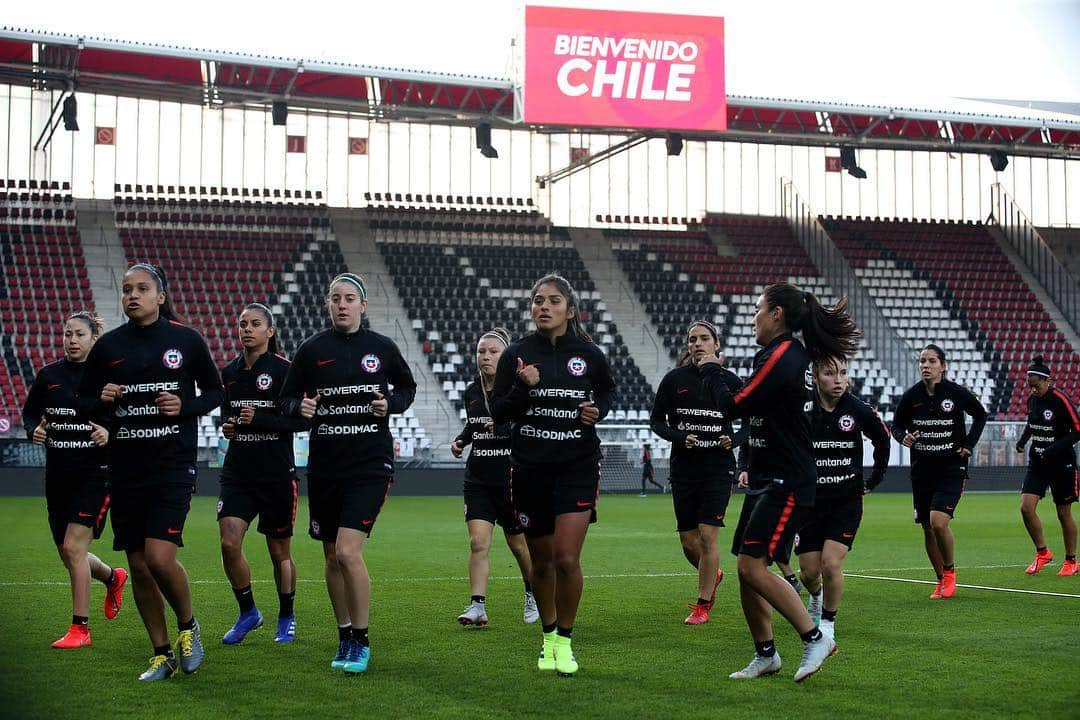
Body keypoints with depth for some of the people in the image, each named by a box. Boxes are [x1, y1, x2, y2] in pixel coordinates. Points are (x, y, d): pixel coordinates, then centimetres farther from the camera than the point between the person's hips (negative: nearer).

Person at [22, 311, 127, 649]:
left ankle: (80, 628, -4)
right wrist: (34, 430, -5)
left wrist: (111, 434, -22)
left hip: (95, 472, -5)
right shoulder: (48, 375, 6)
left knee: (73, 547, -14)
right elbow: (29, 412, 16)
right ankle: (113, 577, 44)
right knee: (68, 555, 11)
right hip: (58, 472, 5)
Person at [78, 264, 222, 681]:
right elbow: (84, 401, 14)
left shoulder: (186, 341, 0)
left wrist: (186, 405, -10)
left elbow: (215, 391, 9)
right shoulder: (108, 346, 6)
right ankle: (162, 655, 19)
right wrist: (101, 400, -9)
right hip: (125, 469, 4)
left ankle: (188, 627, 12)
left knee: (160, 558, -17)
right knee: (138, 566, 6)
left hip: (173, 465, -4)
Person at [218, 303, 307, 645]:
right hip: (237, 472, 4)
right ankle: (248, 613, 8)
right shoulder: (229, 372, 8)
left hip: (277, 473, -4)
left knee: (280, 552, 6)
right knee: (229, 544, -11)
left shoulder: (283, 370, -8)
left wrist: (258, 420, -21)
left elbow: (302, 420, -12)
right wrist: (226, 425, 1)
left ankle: (286, 618, 26)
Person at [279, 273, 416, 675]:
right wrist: (300, 407, -12)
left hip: (370, 463, -3)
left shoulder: (382, 348, 2)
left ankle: (361, 641, -3)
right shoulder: (311, 350, 3)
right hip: (324, 464, 3)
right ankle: (344, 637, 25)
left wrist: (391, 404, -2)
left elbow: (407, 386, 18)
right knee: (332, 558, 9)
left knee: (348, 552, -16)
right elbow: (286, 400, 10)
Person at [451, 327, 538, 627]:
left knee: (518, 544, 10)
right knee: (478, 543, -10)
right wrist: (461, 440, 6)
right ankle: (478, 607, -12)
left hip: (511, 479, -4)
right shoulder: (471, 392, 7)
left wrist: (502, 427, -26)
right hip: (477, 479, 4)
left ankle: (533, 595, 34)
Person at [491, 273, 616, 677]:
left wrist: (598, 410, -2)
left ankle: (565, 640, 5)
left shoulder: (588, 354, 0)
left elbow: (607, 390, 19)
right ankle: (548, 637, 30)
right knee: (541, 560, 10)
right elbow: (498, 413, -1)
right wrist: (522, 388, -18)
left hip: (578, 465, -1)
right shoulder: (516, 355, -1)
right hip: (529, 467, 1)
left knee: (567, 559, -12)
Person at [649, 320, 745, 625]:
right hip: (683, 469, 2)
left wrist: (734, 440, -10)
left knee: (707, 536, -10)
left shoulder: (730, 380, -1)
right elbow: (656, 419, 7)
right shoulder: (674, 379, 0)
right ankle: (713, 575, 39)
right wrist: (678, 437, -11)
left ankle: (703, 605, 4)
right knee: (688, 542, 6)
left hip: (718, 468, -2)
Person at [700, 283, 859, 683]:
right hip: (766, 480, 10)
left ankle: (815, 639, -6)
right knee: (747, 569, 9)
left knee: (752, 566, -14)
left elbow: (732, 407, -15)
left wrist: (711, 371, 1)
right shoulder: (791, 354, 13)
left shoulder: (781, 357, -18)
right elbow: (751, 406, 19)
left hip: (785, 484, -10)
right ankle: (765, 655, 16)